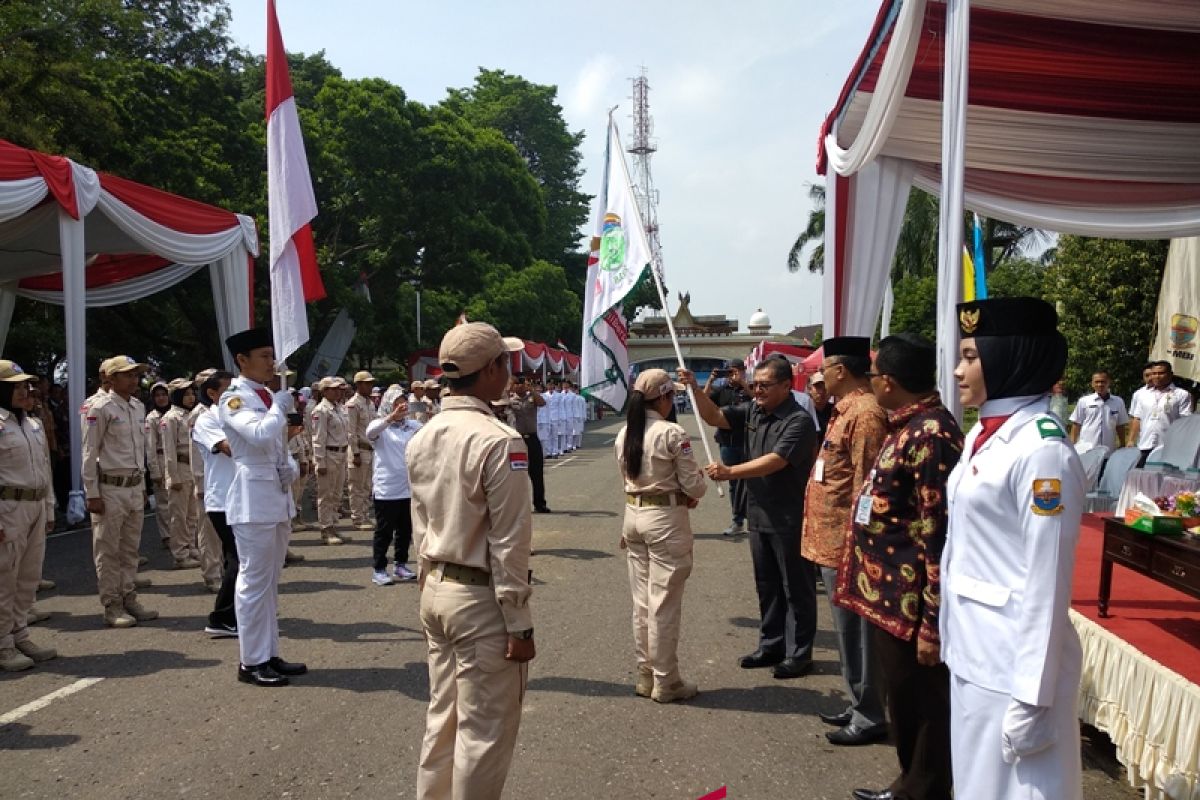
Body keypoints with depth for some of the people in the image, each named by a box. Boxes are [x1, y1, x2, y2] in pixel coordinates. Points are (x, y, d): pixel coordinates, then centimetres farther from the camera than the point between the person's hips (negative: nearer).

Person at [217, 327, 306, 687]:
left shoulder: (268, 396, 14)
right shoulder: (233, 399, -10)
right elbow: (260, 434, -28)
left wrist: (291, 469, 2)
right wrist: (281, 407, -12)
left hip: (278, 496, 9)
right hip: (254, 499, -8)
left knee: (270, 581, 14)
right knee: (254, 581, -2)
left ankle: (269, 655, 23)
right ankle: (250, 662, 8)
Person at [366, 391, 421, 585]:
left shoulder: (413, 426, 7)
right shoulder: (380, 426, -3)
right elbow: (370, 433, -25)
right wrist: (392, 416, -37)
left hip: (409, 487, 4)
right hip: (386, 489, -4)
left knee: (405, 530, 14)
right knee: (384, 531, 2)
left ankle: (400, 565, 28)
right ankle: (379, 569, 12)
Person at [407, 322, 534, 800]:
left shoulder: (423, 438, 5)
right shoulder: (499, 442, -20)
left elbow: (420, 527, 11)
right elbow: (509, 541, -18)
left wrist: (430, 585, 20)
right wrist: (519, 624, -12)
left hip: (436, 591, 8)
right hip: (482, 599, -8)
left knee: (442, 717, 20)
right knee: (484, 733, 5)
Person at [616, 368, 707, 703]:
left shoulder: (624, 434, 4)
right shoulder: (672, 433, -16)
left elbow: (628, 477, 10)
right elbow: (695, 488, -13)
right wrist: (699, 479, 10)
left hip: (633, 515, 7)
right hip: (666, 519, -7)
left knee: (642, 600, 15)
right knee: (664, 603, 3)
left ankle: (646, 675, 25)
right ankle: (665, 682, 14)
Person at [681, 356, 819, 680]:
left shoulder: (799, 421, -18)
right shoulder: (753, 411, 4)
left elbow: (775, 461, -28)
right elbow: (715, 417, 4)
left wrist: (730, 472, -34)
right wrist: (695, 389, -10)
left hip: (789, 519, -7)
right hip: (759, 515, 7)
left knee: (796, 588, 6)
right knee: (767, 585, 18)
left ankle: (799, 654, 18)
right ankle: (771, 646, 31)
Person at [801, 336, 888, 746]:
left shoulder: (865, 413, -20)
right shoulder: (846, 410, 13)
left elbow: (865, 487, -23)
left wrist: (852, 543, -21)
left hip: (845, 544, -10)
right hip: (831, 541, 10)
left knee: (855, 632, 1)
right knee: (847, 630, 18)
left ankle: (870, 716, 14)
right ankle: (858, 705, 31)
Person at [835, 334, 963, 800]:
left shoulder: (931, 434, -20)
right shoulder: (907, 428, 11)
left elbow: (940, 534, -23)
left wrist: (932, 621, -22)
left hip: (909, 602, -10)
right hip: (888, 593, 10)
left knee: (921, 705, 5)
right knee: (899, 697, 21)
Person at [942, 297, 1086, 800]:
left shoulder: (1042, 452, -20)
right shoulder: (984, 435, 7)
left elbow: (1046, 582, -19)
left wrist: (1031, 697, -17)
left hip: (1013, 661, -8)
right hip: (971, 650, 8)